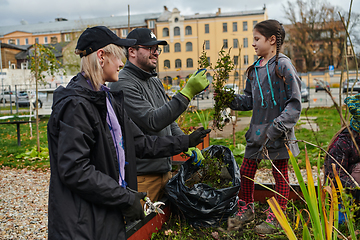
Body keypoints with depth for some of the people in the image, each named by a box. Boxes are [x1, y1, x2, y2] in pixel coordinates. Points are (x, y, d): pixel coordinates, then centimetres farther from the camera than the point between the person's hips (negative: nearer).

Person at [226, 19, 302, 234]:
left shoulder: (283, 65, -12)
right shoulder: (255, 68, 10)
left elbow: (295, 102, -14)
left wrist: (278, 126, -22)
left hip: (279, 133, -7)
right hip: (258, 129, 7)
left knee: (280, 174, 9)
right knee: (246, 170, 12)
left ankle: (277, 218, 24)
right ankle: (247, 209, 32)